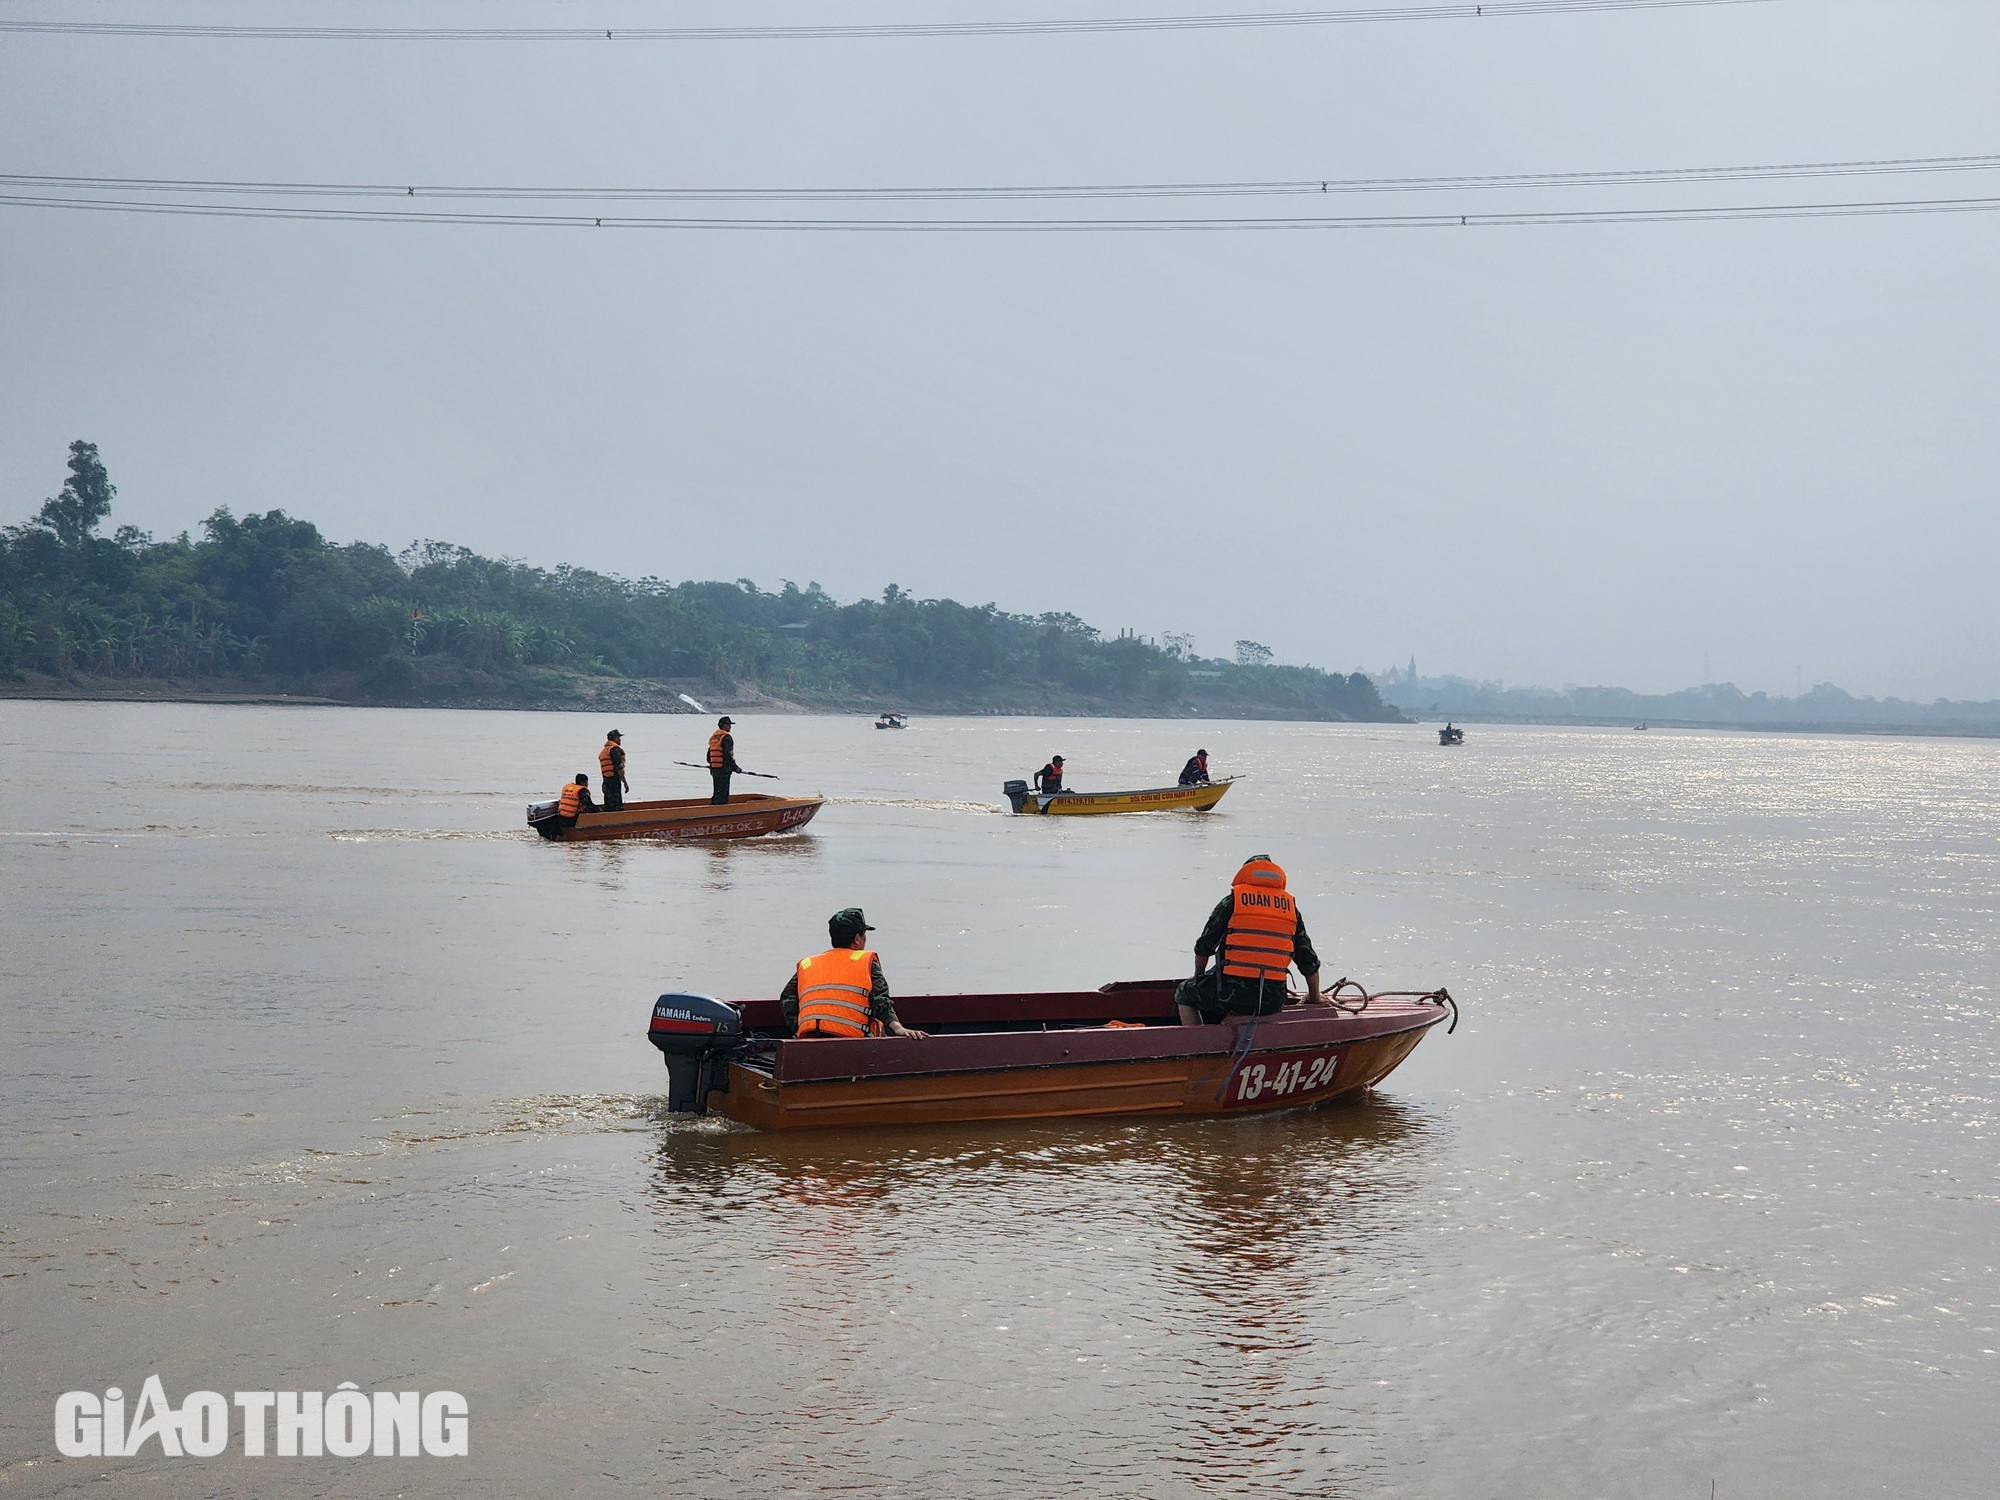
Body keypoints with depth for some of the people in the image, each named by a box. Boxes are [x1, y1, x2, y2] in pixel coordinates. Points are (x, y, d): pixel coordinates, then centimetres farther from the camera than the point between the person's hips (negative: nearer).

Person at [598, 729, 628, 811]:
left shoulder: (603, 751, 20)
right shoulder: (615, 749, -9)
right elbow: (619, 768, -16)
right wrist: (625, 783, -13)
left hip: (605, 782, 9)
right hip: (614, 782, -9)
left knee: (608, 808, 11)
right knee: (616, 807, -11)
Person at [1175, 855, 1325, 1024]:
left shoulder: (1231, 902, 5)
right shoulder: (1290, 907, 13)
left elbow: (1204, 947, 8)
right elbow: (1309, 960, 16)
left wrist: (1198, 978, 27)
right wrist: (1315, 998, 30)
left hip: (1232, 992, -3)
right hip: (1273, 1000, 3)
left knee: (1184, 993, 22)